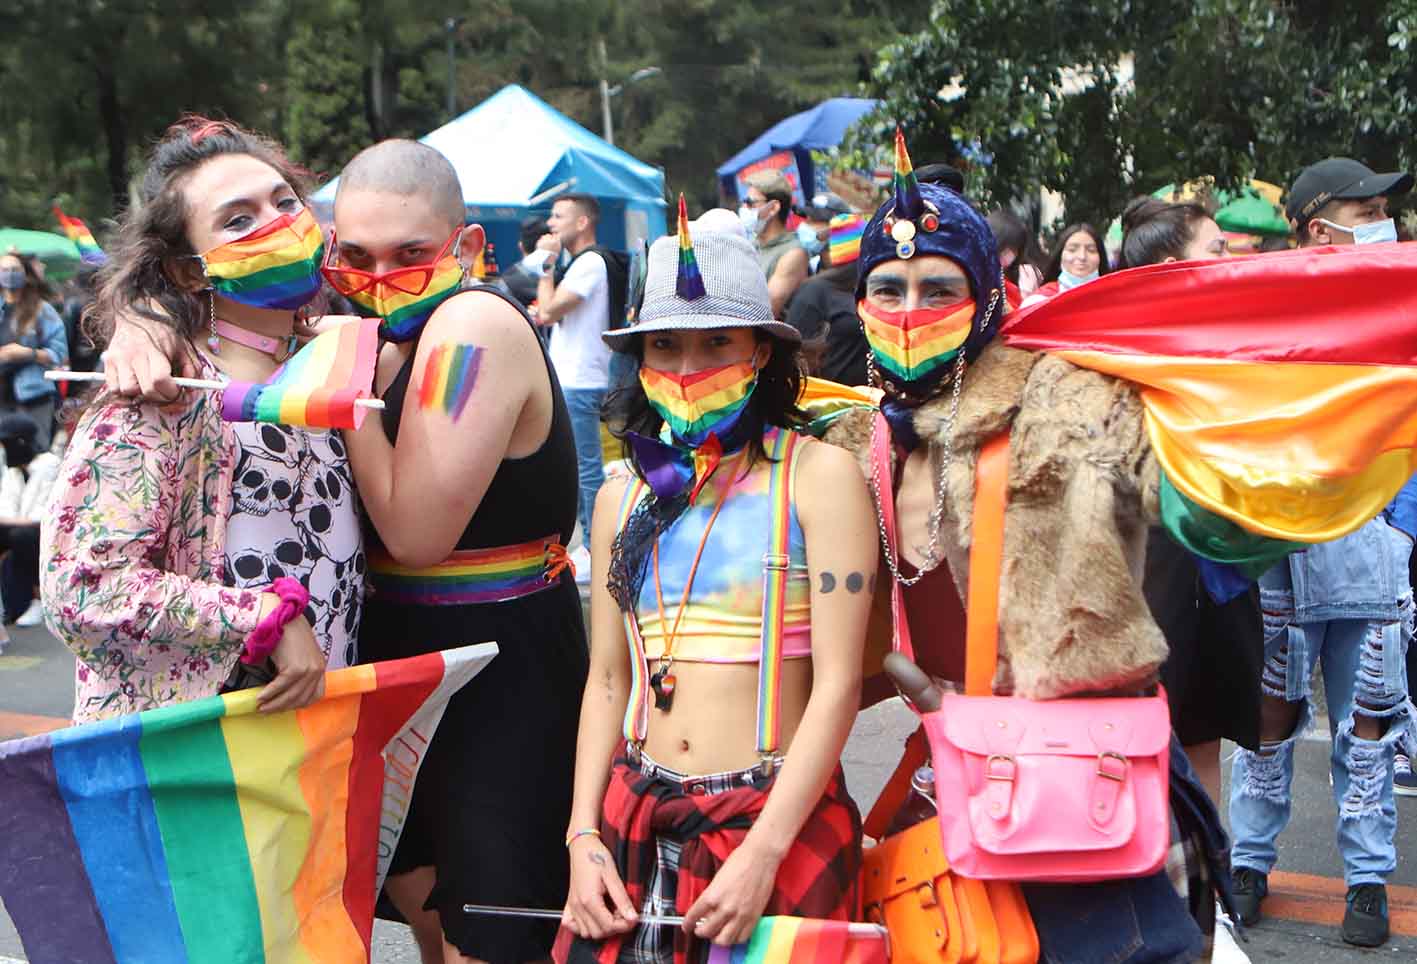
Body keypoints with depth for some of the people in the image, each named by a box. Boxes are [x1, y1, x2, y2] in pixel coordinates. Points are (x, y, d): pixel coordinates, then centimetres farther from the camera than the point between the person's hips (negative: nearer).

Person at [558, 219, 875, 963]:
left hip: (779, 819, -4)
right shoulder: (623, 495, 8)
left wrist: (763, 852, -17)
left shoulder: (816, 474, -7)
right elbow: (607, 680, 10)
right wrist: (583, 837, 0)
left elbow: (837, 684, -11)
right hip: (637, 819, 4)